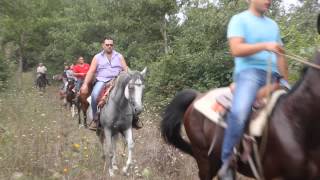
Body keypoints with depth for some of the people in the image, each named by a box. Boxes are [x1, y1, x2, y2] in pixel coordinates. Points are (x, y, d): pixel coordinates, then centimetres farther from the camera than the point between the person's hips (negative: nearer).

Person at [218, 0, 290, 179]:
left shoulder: (273, 25, 23)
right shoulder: (239, 19, 4)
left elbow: (280, 55, 24)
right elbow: (236, 49, -10)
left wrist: (286, 82, 16)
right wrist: (265, 46, -19)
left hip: (273, 76, 7)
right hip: (249, 72, -7)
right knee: (239, 112, -33)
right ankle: (227, 163, -21)